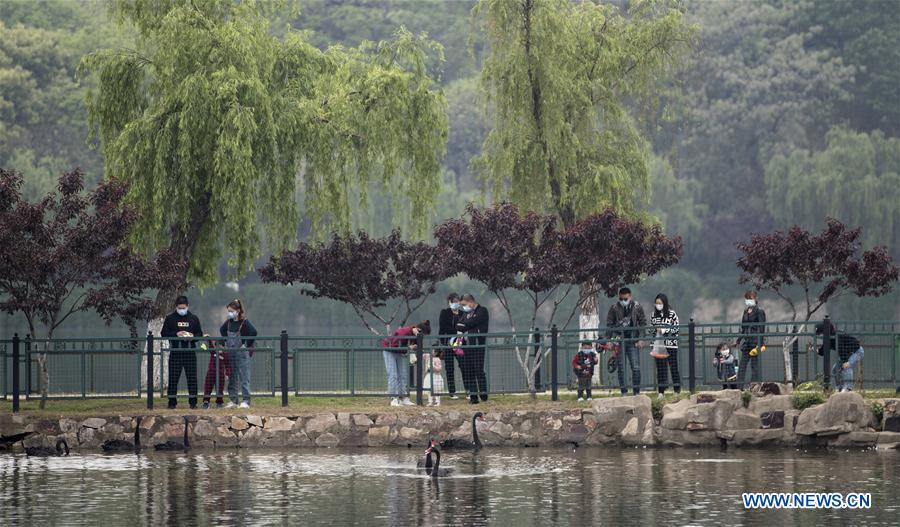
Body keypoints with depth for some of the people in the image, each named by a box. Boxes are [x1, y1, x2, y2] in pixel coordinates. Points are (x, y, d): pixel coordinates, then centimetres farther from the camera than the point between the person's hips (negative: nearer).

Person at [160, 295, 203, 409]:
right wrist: (176, 335, -14)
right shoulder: (170, 318, 6)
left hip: (190, 352, 1)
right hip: (175, 352, -1)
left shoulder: (194, 318, 11)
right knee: (173, 378, -1)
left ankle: (193, 401, 5)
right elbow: (164, 334, 1)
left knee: (192, 377, 0)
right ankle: (172, 402, 4)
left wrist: (192, 337, -10)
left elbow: (200, 334, 11)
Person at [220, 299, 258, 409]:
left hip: (242, 352, -7)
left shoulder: (244, 322, -13)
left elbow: (253, 332, -27)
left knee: (244, 378, -4)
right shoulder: (229, 322, 7)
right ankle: (233, 400, 15)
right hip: (230, 353, 7)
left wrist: (247, 345, -19)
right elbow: (222, 330, 27)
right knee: (231, 378, 9)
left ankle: (246, 401, -1)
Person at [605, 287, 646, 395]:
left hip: (632, 341, -1)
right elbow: (609, 324, 6)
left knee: (636, 367, -5)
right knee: (620, 368, 3)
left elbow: (643, 323, 6)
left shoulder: (637, 307, 3)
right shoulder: (614, 308, 3)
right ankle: (623, 391, 8)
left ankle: (637, 391, 2)